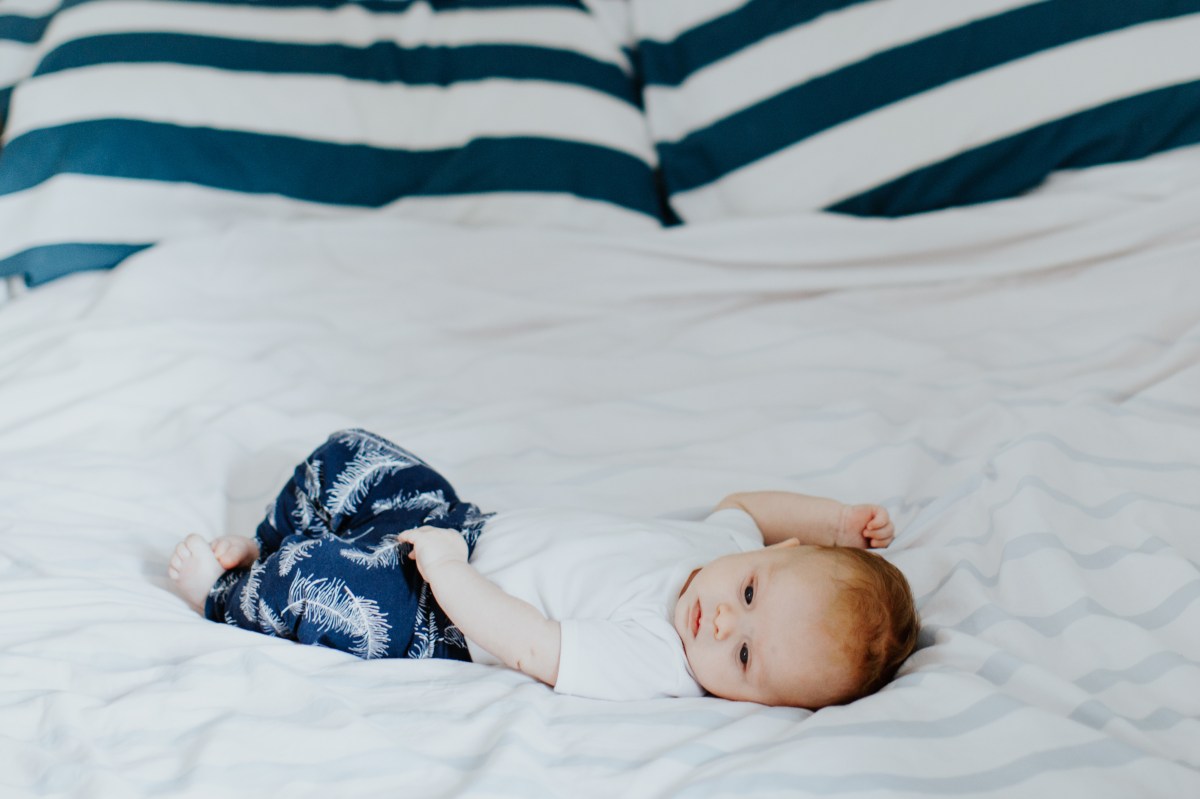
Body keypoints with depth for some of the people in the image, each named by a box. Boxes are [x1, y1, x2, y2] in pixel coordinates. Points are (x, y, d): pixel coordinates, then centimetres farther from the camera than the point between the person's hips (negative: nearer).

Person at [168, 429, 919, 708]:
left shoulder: (653, 664, -34)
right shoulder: (729, 547, -14)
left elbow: (530, 645, -31)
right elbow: (743, 505, 11)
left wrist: (447, 570, -27)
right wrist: (834, 517, -4)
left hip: (447, 616, -7)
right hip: (470, 522, 8)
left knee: (318, 582, -25)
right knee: (349, 455, 12)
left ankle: (225, 592, 10)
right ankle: (268, 547, 37)